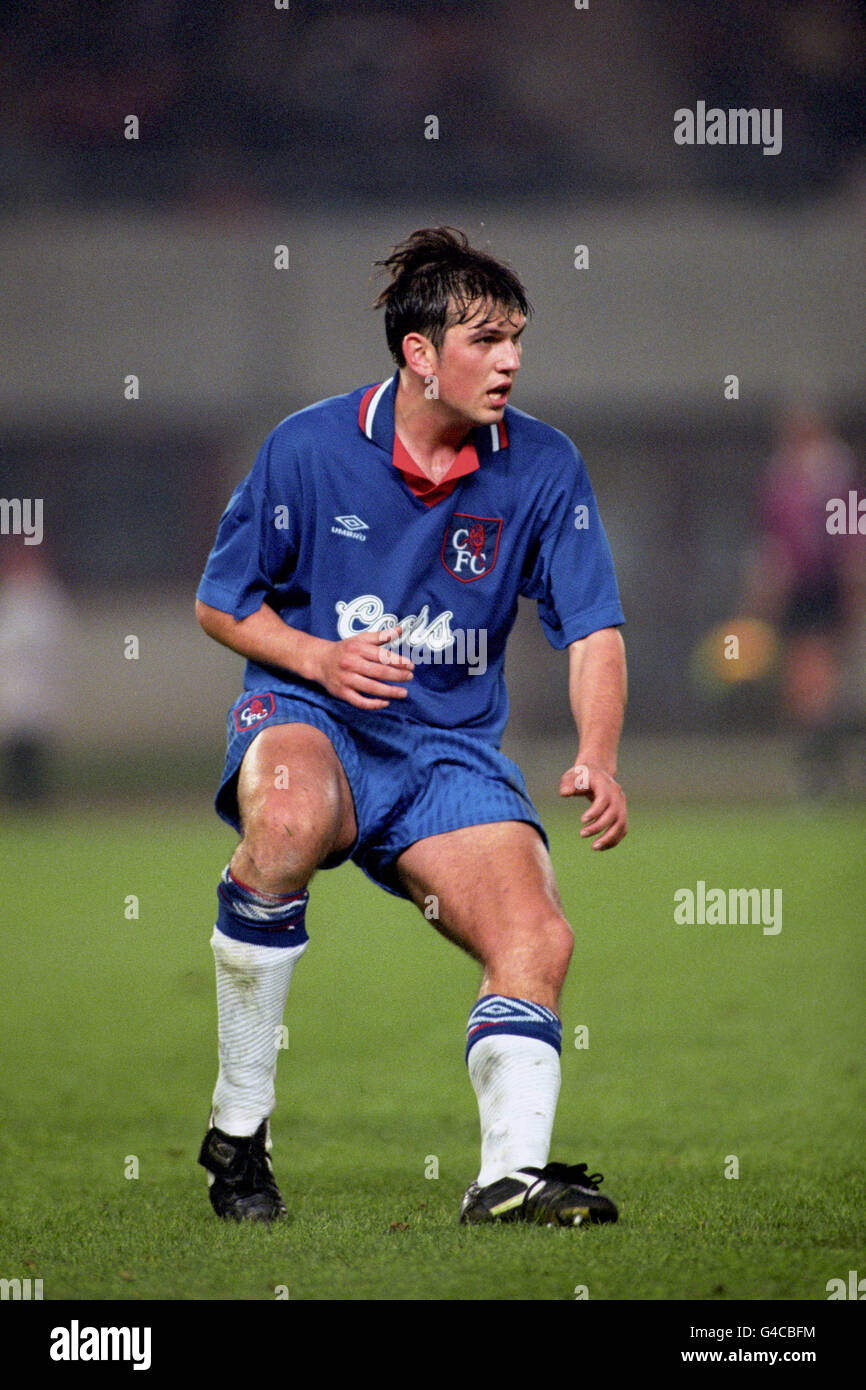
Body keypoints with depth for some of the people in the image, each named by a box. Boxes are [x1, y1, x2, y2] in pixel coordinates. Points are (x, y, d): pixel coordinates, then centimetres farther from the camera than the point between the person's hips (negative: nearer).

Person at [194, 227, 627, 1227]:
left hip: (450, 751, 3)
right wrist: (318, 657, -16)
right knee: (291, 819, -37)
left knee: (538, 942, -20)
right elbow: (220, 602, 3)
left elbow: (593, 629, -4)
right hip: (311, 721, -3)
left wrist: (597, 758, -22)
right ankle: (238, 1126, -24)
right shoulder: (308, 448, -8)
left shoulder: (541, 467, -3)